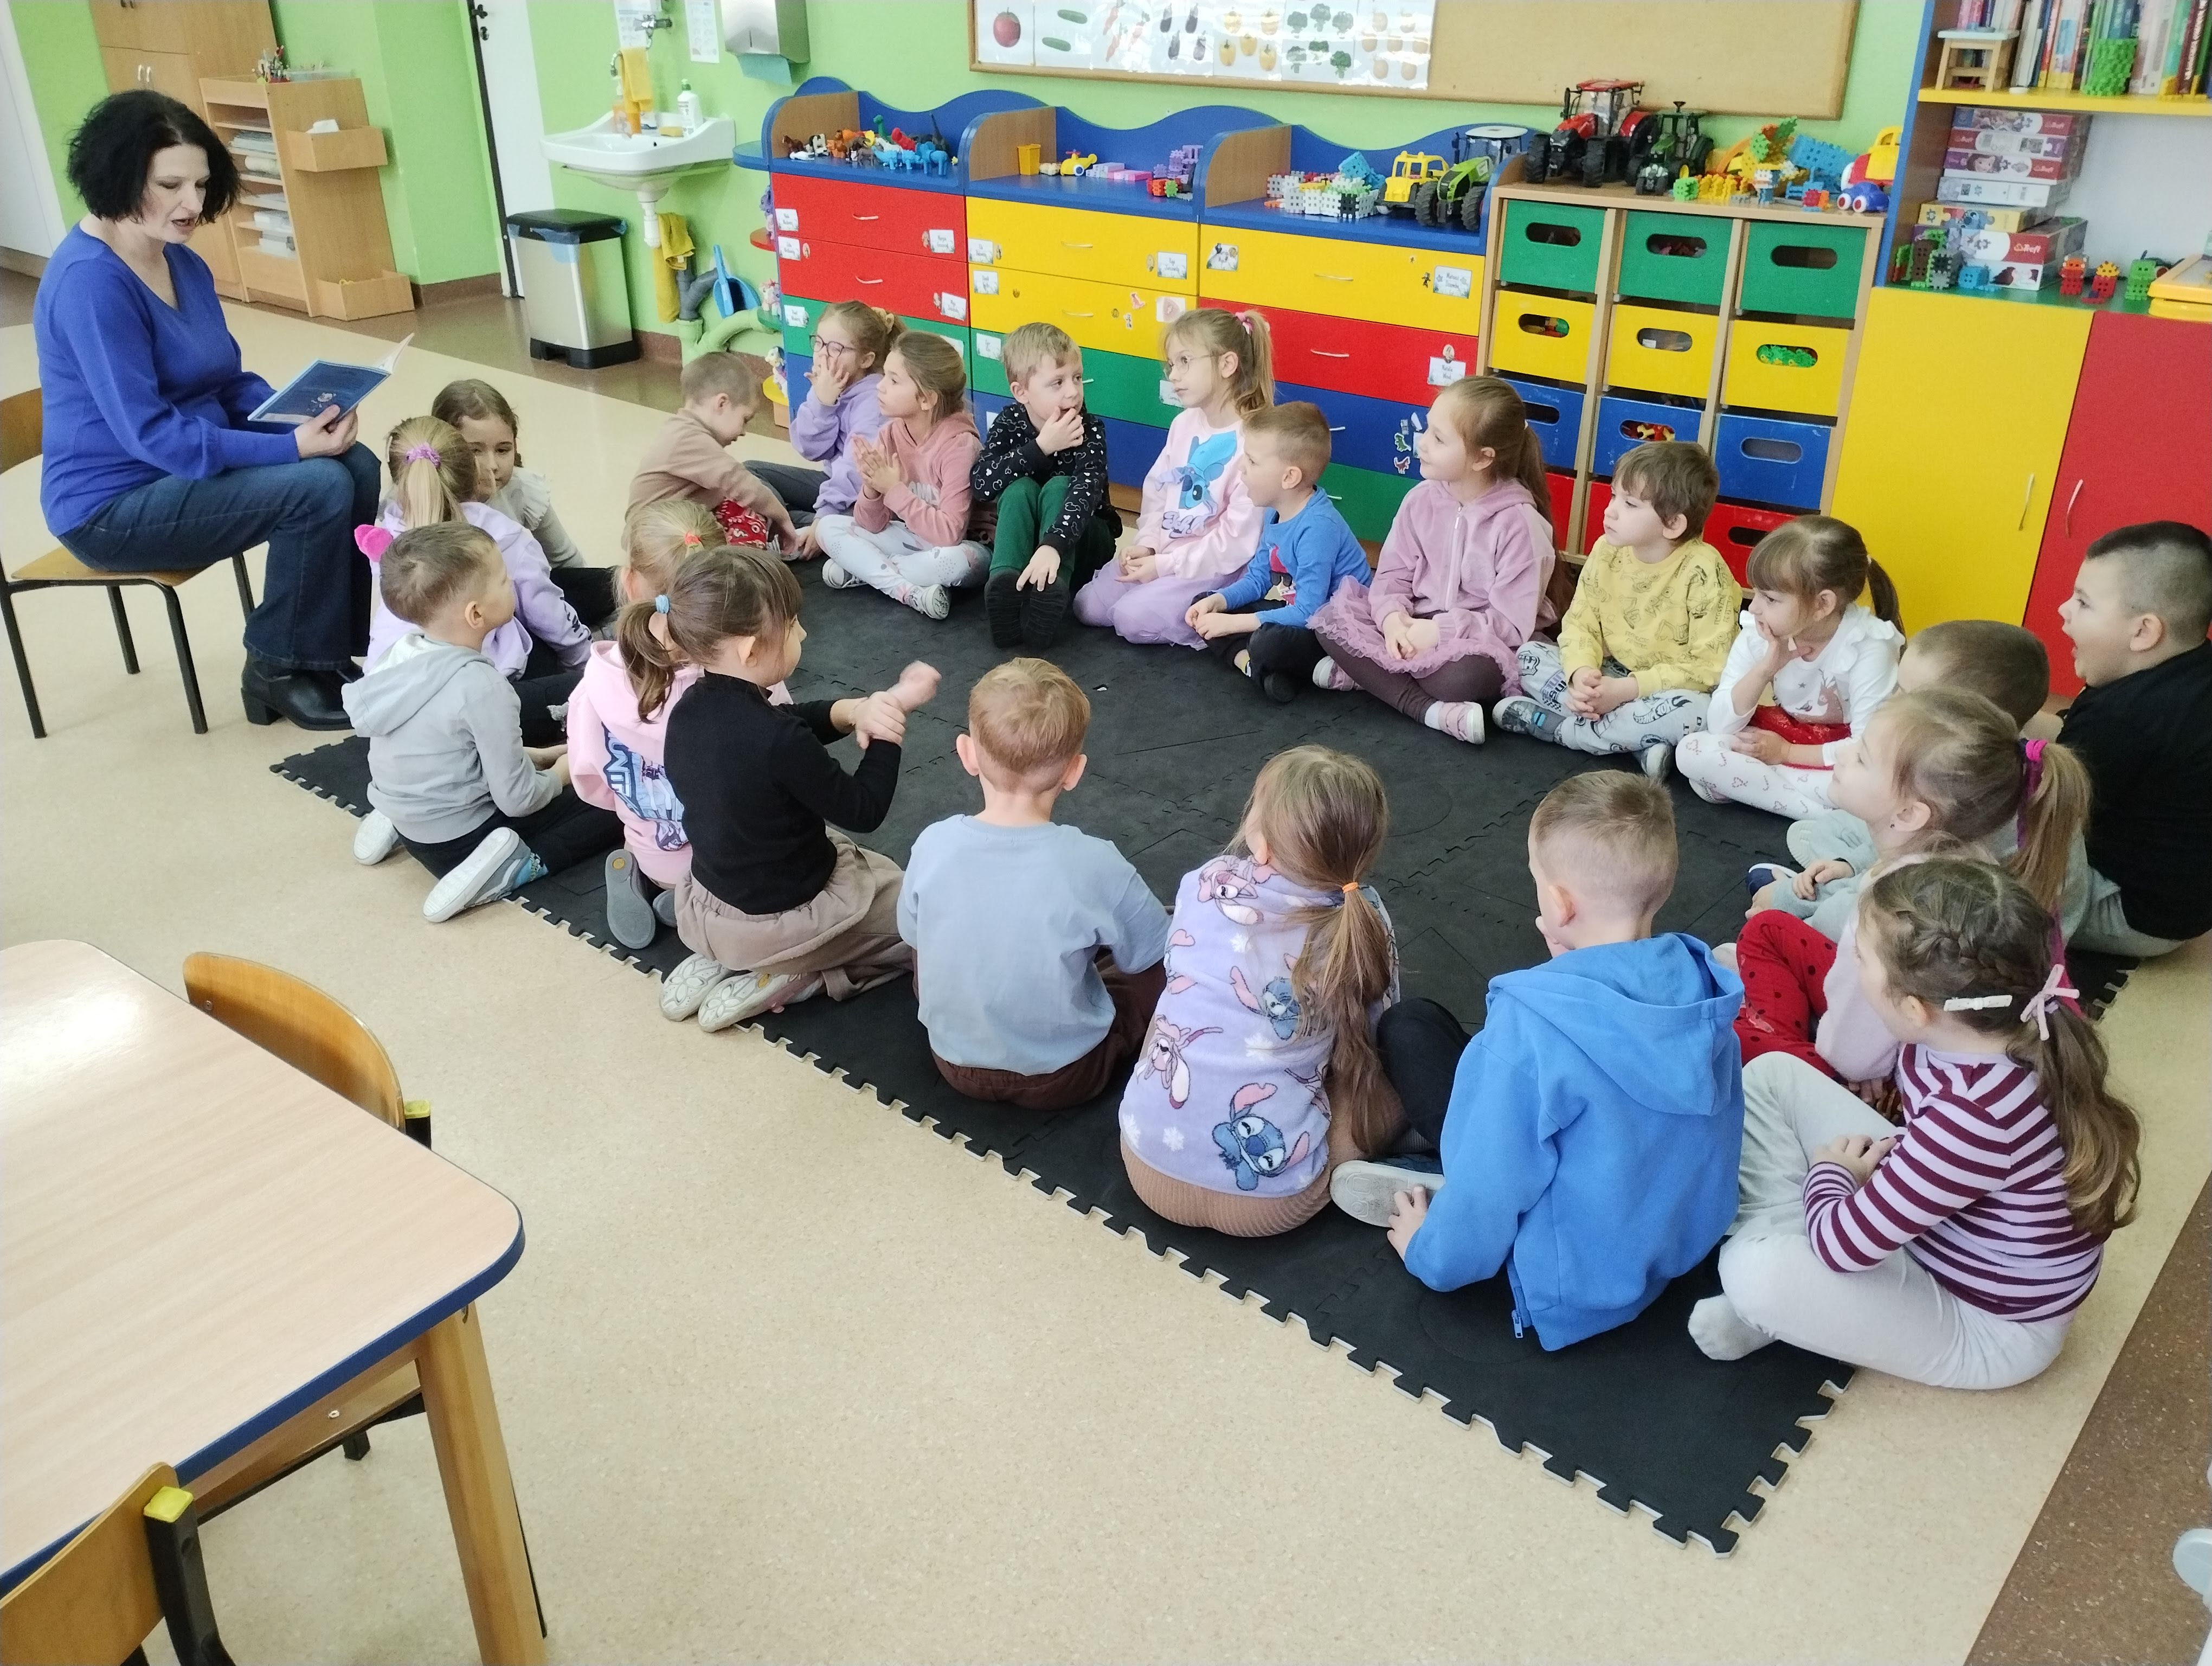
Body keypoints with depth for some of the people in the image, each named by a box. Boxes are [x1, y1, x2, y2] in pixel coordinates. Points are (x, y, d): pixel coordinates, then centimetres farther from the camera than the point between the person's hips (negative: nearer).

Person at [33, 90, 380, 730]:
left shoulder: (184, 264, 6)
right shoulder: (88, 280, -21)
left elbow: (230, 384, 12)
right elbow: (150, 434, -26)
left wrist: (305, 417, -10)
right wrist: (292, 447, -28)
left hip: (186, 464, 9)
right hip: (115, 503, -9)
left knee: (357, 465, -6)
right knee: (320, 488, -23)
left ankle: (333, 648, 4)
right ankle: (279, 670, -6)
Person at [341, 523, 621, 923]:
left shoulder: (404, 653, -4)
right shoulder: (482, 685, -27)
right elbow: (516, 798, -21)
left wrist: (534, 756, 11)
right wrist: (560, 774, -1)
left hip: (410, 821, 7)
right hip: (458, 841, -7)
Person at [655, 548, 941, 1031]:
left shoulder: (689, 710, -8)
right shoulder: (778, 741, -31)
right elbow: (862, 812, -18)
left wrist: (855, 711, -13)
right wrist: (889, 722, -11)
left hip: (705, 910, 7)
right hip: (780, 921, -7)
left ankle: (722, 961, 13)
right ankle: (781, 979, 0)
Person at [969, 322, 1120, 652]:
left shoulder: (1090, 430, -18)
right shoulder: (1010, 422, -10)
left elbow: (1086, 492, -34)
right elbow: (980, 484, -23)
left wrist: (1053, 545, -52)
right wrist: (1040, 447, -31)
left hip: (1082, 541, -2)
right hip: (1024, 537, 2)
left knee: (1058, 487, -28)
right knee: (1020, 488, -25)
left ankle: (1052, 589, -48)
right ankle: (1005, 581, -46)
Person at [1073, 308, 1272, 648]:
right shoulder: (1185, 424, 4)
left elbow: (1238, 540, -20)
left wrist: (1165, 565, -18)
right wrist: (1147, 544, -5)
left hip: (1214, 566, -7)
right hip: (1163, 553, 7)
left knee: (1133, 618, -21)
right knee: (1088, 607, -1)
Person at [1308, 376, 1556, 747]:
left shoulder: (1518, 522, -18)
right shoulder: (1422, 499, -3)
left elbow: (1512, 624, -19)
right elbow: (1392, 575, 1)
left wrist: (1440, 631, -25)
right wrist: (1393, 618, -21)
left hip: (1480, 641, -5)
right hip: (1417, 627, 5)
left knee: (1474, 674, -40)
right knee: (1334, 616, -17)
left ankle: (1366, 672, -15)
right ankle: (1431, 709, -24)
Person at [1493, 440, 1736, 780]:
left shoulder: (1702, 571, -21)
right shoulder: (1608, 551, -6)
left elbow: (1709, 667, -22)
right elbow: (1580, 621, -3)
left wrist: (1627, 689, -28)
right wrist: (1582, 672, -26)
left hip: (1670, 689, -5)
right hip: (1611, 678, 6)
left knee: (1691, 713, -38)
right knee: (1529, 655, -10)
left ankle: (1552, 724, -22)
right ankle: (1639, 740, -23)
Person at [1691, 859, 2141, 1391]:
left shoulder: (1977, 1113, -39)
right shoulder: (1972, 1031, -15)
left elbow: (1843, 1244, -28)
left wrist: (1827, 1171, -9)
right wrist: (1884, 1159, -8)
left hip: (1986, 1326, -8)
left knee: (1755, 1272, -32)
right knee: (1772, 1074, 3)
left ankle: (1786, 1299, 3)